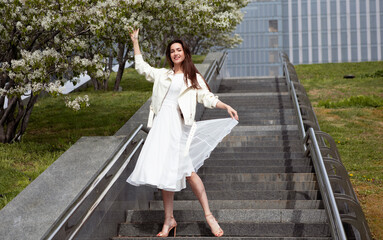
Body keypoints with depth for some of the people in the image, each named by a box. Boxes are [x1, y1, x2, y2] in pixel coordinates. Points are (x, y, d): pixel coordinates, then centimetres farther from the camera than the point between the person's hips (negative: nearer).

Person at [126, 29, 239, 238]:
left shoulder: (193, 78, 10)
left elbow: (207, 98, 2)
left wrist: (226, 107, -13)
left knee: (187, 171, -12)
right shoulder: (162, 75, 19)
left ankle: (208, 215, -4)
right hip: (160, 125, 4)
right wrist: (135, 41, 27)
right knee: (164, 172, 4)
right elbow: (141, 66, 27)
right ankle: (169, 220, 10)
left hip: (177, 126, -4)